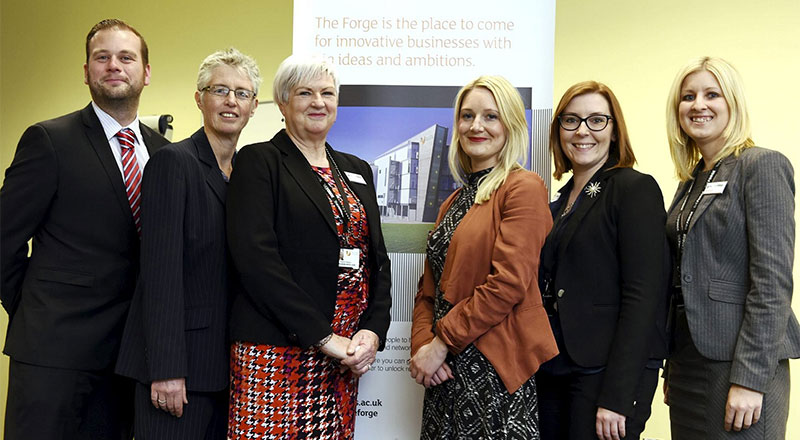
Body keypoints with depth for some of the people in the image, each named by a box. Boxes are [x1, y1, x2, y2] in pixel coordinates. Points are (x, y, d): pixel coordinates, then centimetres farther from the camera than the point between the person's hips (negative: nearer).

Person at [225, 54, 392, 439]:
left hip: (345, 358, 5)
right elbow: (255, 258, -13)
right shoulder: (259, 161, -2)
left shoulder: (356, 170, 16)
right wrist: (323, 337, -16)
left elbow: (378, 259, 14)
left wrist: (373, 331, -2)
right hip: (276, 354, -5)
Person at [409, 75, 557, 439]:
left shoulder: (524, 188, -8)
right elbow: (429, 289, 14)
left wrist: (442, 343, -14)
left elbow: (509, 282, -17)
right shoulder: (454, 202, 16)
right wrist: (421, 346, -3)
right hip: (447, 369, 7)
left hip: (495, 366, -7)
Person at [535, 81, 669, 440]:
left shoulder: (636, 188, -8)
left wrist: (616, 397, -19)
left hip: (608, 373, -7)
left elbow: (643, 297, -15)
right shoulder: (562, 200, 14)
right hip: (553, 371, 7)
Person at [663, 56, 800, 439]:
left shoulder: (763, 165, -8)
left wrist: (750, 379, -19)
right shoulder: (690, 181, 14)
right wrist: (673, 369, 15)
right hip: (688, 360, 7)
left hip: (740, 365, -7)